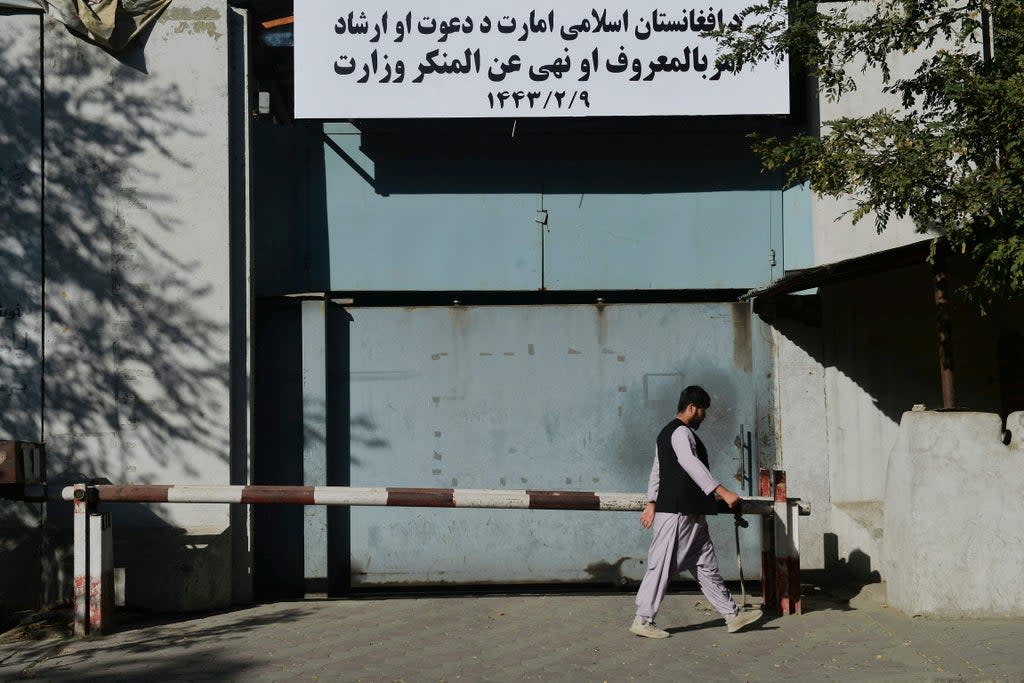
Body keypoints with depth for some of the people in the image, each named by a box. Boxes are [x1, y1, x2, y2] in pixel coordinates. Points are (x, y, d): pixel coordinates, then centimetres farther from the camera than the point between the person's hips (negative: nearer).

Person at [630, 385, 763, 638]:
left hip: (691, 515, 11)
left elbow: (656, 471, 21)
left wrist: (651, 503, 20)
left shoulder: (669, 433, 20)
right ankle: (642, 621, -1)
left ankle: (732, 616, 13)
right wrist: (723, 492, -30)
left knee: (706, 566, 10)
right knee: (662, 566, -6)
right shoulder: (681, 432, -13)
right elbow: (693, 466, -26)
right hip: (678, 513, -11)